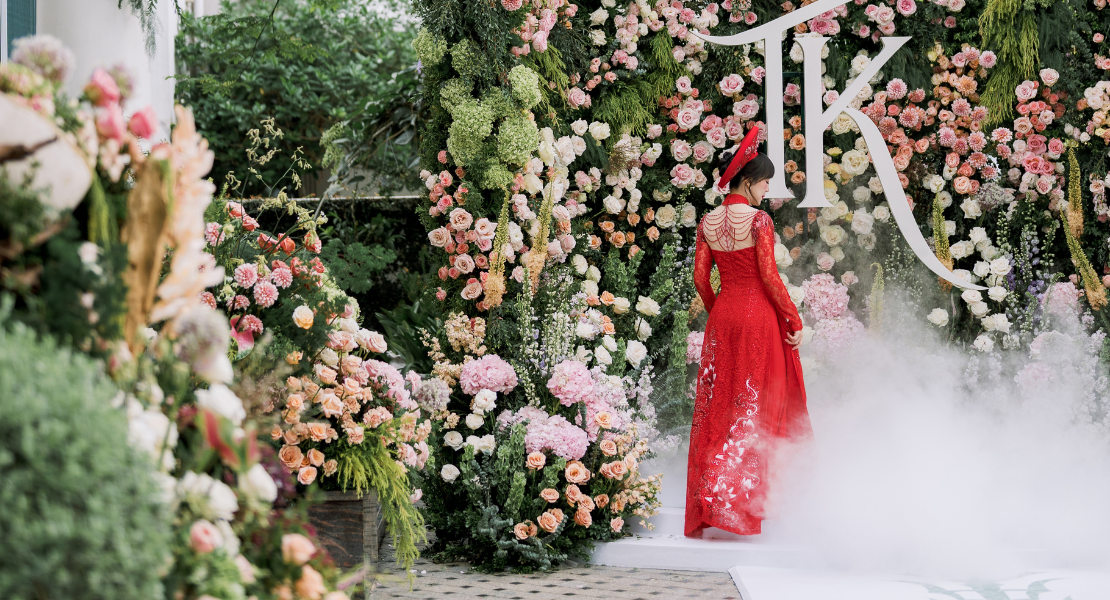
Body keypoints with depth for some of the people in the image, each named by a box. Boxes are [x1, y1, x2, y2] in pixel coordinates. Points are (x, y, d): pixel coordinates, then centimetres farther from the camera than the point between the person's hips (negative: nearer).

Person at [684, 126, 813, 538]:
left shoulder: (708, 223, 5)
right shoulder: (758, 220, -12)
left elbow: (700, 277, 6)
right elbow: (769, 276, -16)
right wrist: (794, 320, -9)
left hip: (722, 318, 6)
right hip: (758, 317, -5)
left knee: (716, 409, 9)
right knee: (754, 409, 1)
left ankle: (705, 505, 9)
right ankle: (739, 501, -4)